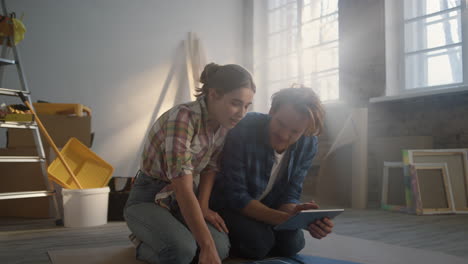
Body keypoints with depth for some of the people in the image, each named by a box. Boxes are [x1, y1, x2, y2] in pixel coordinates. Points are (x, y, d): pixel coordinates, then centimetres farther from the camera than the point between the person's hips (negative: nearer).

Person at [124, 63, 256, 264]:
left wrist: (203, 207, -13)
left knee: (220, 247, -19)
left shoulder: (223, 124, -6)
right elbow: (183, 189, -34)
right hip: (149, 198, -6)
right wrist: (207, 246, -36)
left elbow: (210, 169, 5)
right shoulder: (183, 117, -29)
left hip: (186, 199, 7)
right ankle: (145, 243, 2)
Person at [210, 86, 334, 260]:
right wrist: (285, 218, -41)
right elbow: (235, 195, -29)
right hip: (228, 205, -5)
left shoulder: (308, 144, -16)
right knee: (259, 241, -27)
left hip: (265, 206, 5)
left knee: (293, 242, -14)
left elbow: (288, 195, -12)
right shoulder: (244, 129, -30)